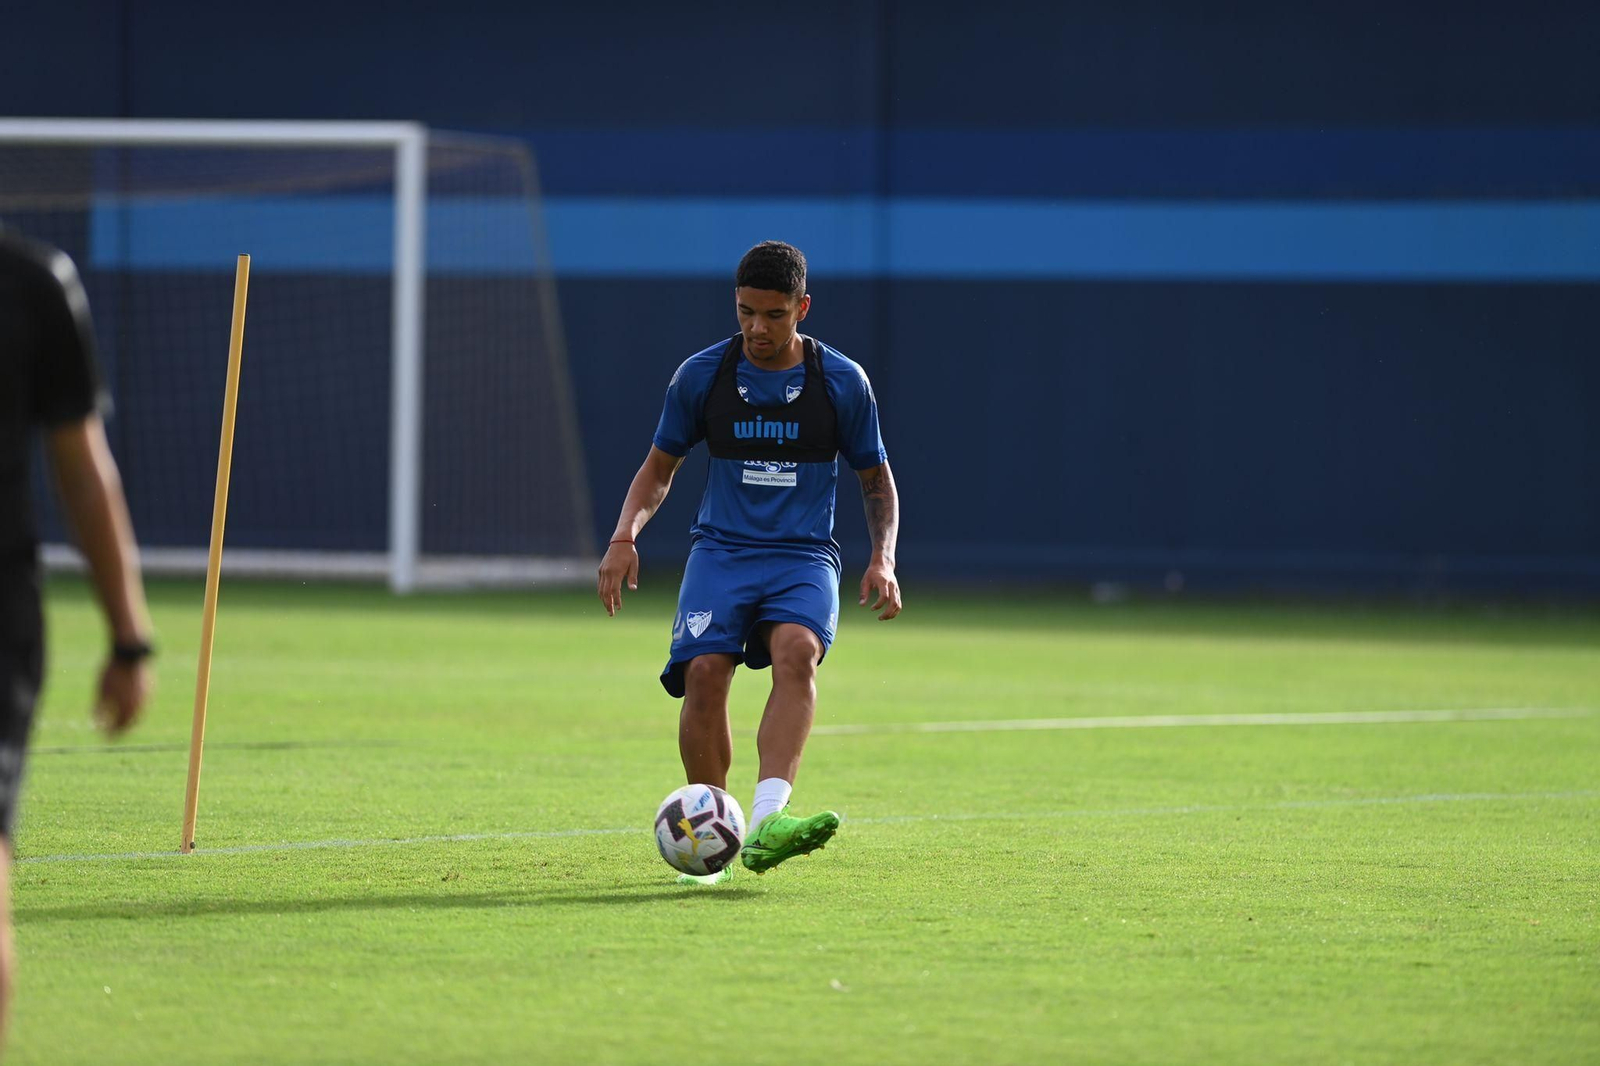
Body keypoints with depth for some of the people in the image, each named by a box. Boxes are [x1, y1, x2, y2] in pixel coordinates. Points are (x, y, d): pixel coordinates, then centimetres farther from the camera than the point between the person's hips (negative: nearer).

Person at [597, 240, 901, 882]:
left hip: (804, 558, -1)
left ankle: (768, 819, -46)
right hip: (721, 550, 1)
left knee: (797, 649, -33)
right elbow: (660, 468, 16)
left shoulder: (843, 383, 3)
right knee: (704, 669, -26)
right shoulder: (700, 376, 5)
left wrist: (883, 558, -1)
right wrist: (625, 536, -2)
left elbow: (876, 479, 15)